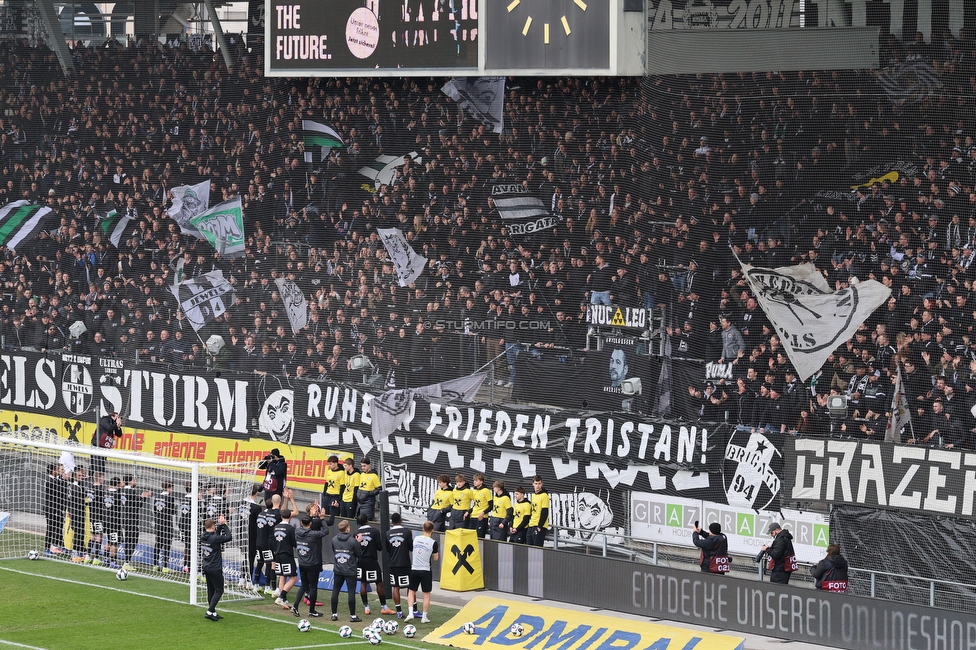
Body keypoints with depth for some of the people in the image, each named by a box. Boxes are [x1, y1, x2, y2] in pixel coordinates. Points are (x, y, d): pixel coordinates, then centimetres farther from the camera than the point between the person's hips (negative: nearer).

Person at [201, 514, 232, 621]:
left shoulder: (203, 537, 2)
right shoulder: (214, 538, -21)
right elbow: (229, 537, -15)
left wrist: (220, 525, 13)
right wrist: (224, 525, -5)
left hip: (206, 567, 8)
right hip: (215, 568, -8)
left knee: (211, 590, 15)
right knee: (219, 590, 0)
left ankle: (213, 612, 19)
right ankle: (209, 612, -10)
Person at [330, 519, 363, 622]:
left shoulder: (334, 540, -1)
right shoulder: (352, 541, -14)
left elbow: (333, 553, 10)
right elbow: (359, 555, -5)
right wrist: (358, 543, 7)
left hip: (338, 570, 4)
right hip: (350, 571, -4)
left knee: (335, 591, 11)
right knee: (351, 592, 1)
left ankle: (334, 614, 15)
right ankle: (352, 615, 2)